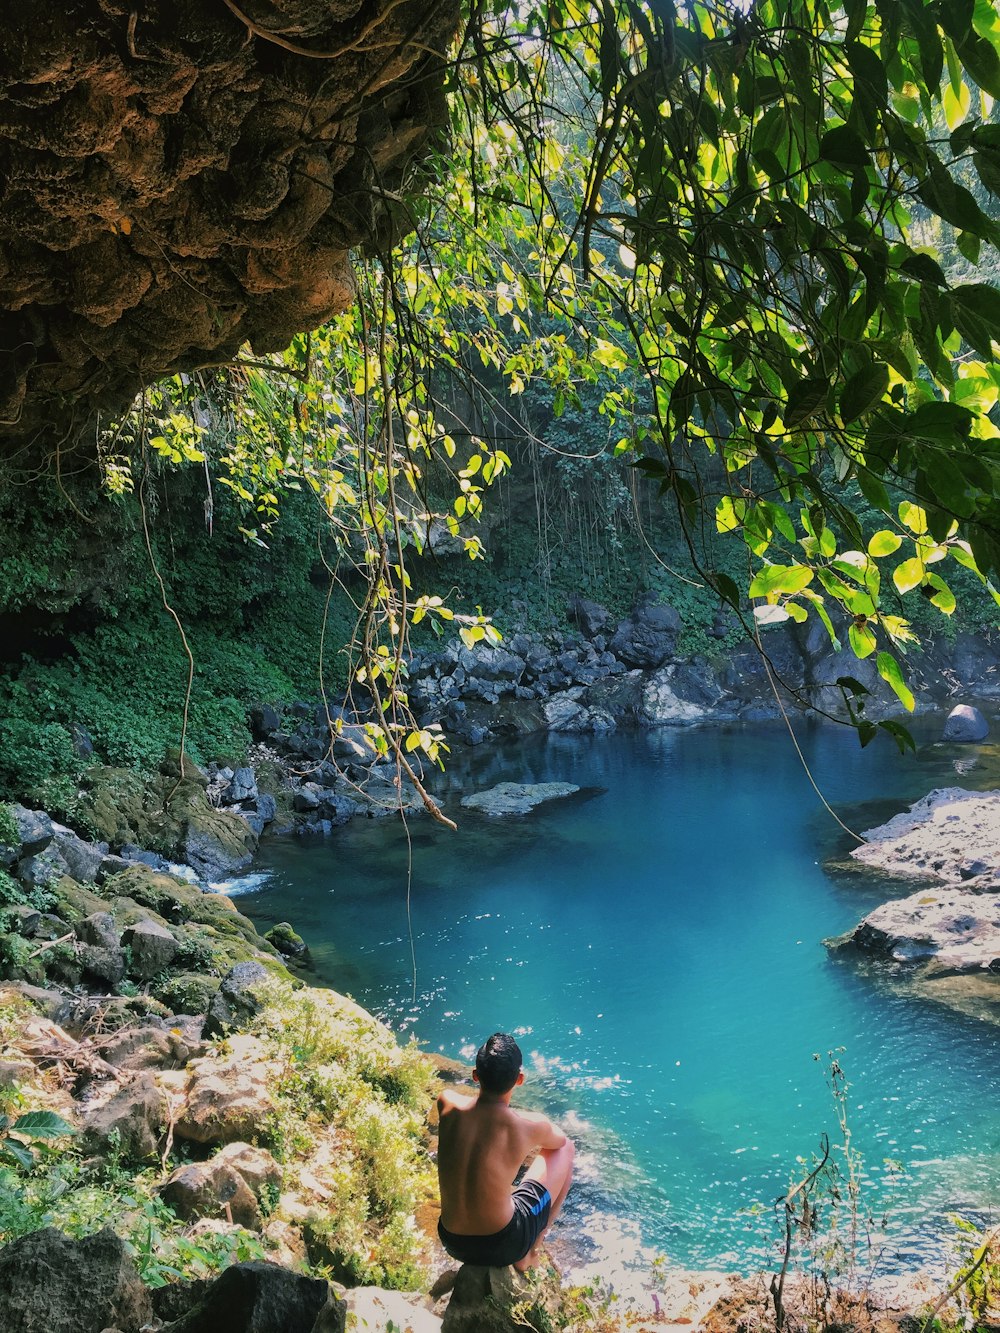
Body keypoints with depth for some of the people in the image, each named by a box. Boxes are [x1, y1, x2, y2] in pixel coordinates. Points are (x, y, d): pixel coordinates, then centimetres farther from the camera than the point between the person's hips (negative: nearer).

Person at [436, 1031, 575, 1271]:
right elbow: (558, 1141, 8)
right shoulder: (531, 1125, -19)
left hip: (453, 1243, 4)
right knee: (566, 1148, 14)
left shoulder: (447, 1105, -12)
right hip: (504, 1246, -4)